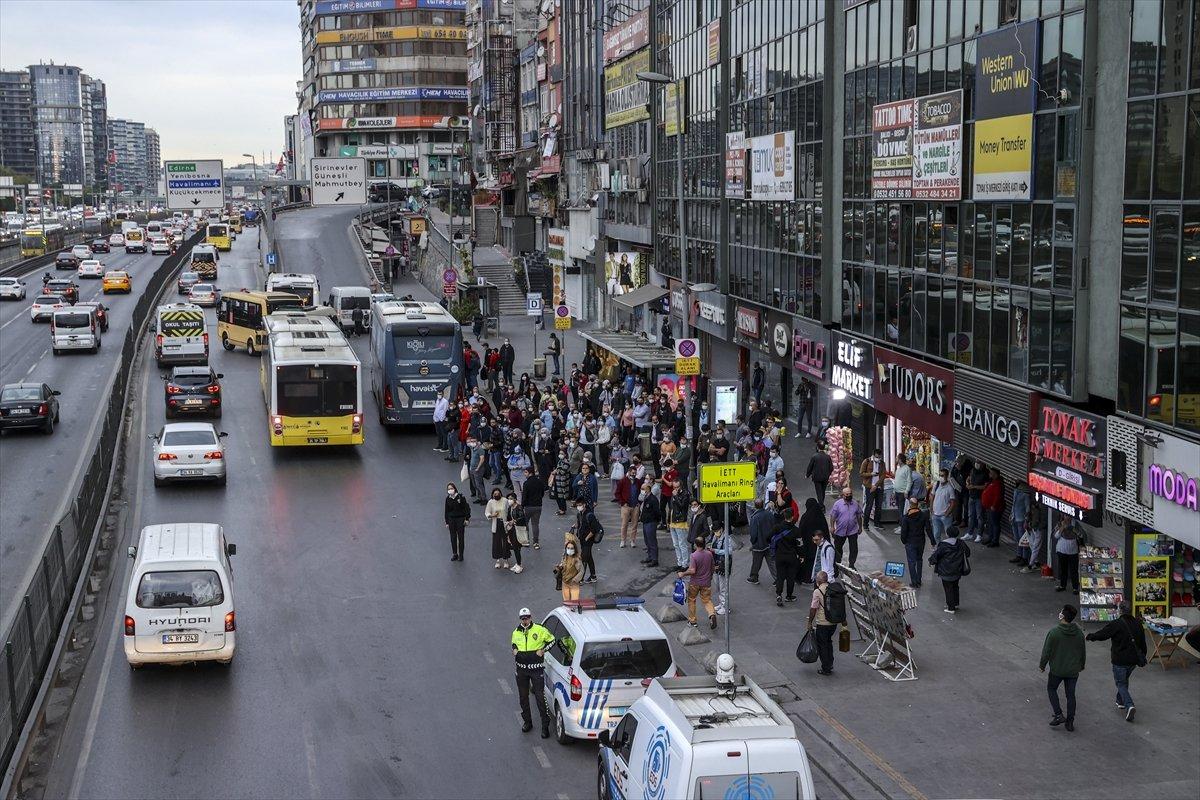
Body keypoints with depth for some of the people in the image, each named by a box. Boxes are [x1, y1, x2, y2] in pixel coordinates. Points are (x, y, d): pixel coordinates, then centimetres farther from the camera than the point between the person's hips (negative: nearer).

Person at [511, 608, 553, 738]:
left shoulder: (539, 630, -7)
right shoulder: (516, 633, 6)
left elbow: (552, 640, 2)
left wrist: (543, 650, -9)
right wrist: (514, 650, 3)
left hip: (536, 669, -5)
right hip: (521, 669, 5)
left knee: (540, 697, -6)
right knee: (523, 697, 13)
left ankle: (545, 726, 1)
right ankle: (527, 722, 29)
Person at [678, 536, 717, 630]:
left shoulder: (694, 555, -20)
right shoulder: (709, 554, -3)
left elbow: (692, 570, -26)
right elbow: (712, 567, 8)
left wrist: (682, 574, -11)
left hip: (694, 583, -4)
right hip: (706, 583, 4)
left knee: (691, 600, 15)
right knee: (707, 600, 12)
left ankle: (692, 621, 21)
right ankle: (712, 614, -16)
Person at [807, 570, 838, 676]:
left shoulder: (817, 592, -17)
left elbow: (813, 609, -16)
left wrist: (810, 622, -4)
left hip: (822, 623, -6)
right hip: (834, 622, 6)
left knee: (822, 645, 7)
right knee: (828, 642, 24)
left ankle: (826, 669, 11)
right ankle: (830, 664, 31)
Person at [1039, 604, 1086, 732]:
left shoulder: (1054, 632, -19)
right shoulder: (1079, 633, -5)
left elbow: (1046, 651, -12)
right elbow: (1083, 652, 7)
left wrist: (1042, 665, 2)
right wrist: (1081, 665, 24)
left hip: (1057, 670, -3)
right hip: (1073, 670, 3)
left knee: (1051, 688, 19)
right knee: (1071, 694, 13)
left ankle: (1058, 714, 8)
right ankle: (1070, 722, 18)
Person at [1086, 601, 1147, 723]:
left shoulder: (1116, 624, -18)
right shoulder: (1137, 623, 4)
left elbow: (1101, 634, -17)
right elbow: (1142, 643, 12)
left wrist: (1089, 636, 1)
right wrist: (1142, 658, 23)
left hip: (1120, 660, -6)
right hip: (1134, 660, 6)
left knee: (1121, 683, 3)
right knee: (1124, 680, 27)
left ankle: (1129, 706, -15)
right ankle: (1121, 701, 38)